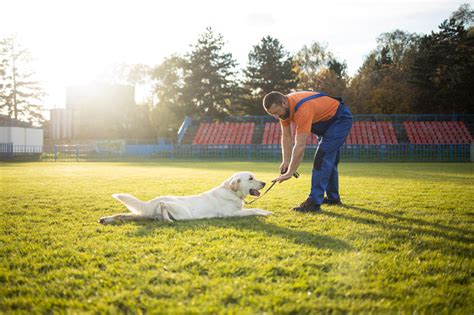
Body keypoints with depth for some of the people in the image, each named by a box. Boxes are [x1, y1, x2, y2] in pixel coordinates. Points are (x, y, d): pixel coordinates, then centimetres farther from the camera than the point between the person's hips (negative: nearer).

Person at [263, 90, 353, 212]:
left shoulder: (302, 109, -38)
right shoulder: (284, 107, -11)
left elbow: (300, 145, -38)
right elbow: (286, 136, -3)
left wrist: (290, 173, -35)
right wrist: (286, 161, -11)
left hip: (340, 119, -10)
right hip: (326, 120, 10)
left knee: (322, 158, -18)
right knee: (329, 160, 17)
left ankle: (314, 202, -17)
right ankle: (333, 197, 29)